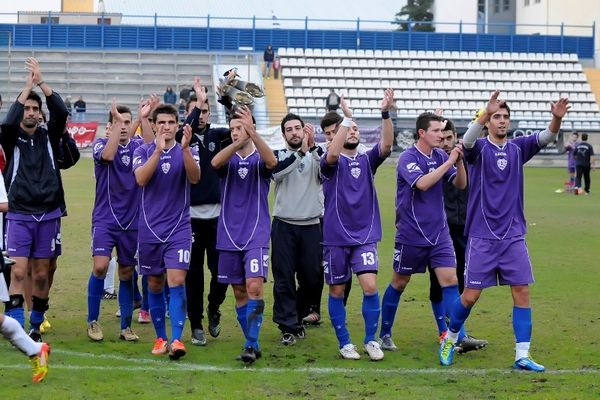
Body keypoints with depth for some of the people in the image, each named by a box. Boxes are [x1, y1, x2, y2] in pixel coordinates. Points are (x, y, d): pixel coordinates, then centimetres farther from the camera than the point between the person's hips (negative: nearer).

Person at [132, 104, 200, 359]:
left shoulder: (187, 152, 3)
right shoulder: (144, 151, 3)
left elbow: (194, 177, -15)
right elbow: (141, 179, -15)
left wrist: (185, 148, -29)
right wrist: (158, 149, -25)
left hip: (179, 228, -1)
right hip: (149, 229, 1)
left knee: (176, 281, -13)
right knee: (155, 285, 8)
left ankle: (176, 340, -17)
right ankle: (160, 338, 19)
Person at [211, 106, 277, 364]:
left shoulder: (259, 160, 1)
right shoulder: (228, 160, 6)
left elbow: (271, 161, -25)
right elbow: (215, 162, -18)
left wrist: (252, 133, -39)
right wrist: (238, 143, -36)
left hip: (256, 236, -3)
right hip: (229, 236, 3)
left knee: (254, 287, -17)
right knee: (239, 292, 7)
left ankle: (251, 345, -15)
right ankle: (252, 343, 16)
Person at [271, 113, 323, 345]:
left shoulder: (316, 156, 6)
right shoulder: (279, 156, 4)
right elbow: (277, 171, -19)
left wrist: (313, 146, -28)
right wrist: (301, 152, -28)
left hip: (312, 226, 1)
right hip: (283, 226, -1)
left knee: (312, 277, 6)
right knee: (284, 279, -3)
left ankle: (301, 312, 31)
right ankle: (288, 327, 4)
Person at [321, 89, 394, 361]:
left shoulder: (367, 161, 7)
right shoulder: (332, 162, -2)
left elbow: (386, 145, -11)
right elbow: (331, 155, -26)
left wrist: (386, 114, -25)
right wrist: (346, 118, -32)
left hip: (365, 236, 1)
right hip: (336, 236, -1)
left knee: (370, 287, -11)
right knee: (337, 291, 5)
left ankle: (371, 340, 3)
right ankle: (344, 343, 18)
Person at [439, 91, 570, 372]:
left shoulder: (518, 148, 6)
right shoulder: (479, 148, -3)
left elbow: (546, 138, -10)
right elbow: (467, 141, -27)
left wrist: (557, 119, -32)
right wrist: (485, 114, -44)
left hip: (513, 236, 3)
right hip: (482, 236, -3)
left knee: (521, 291, -3)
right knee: (470, 295, 0)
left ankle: (522, 356, 0)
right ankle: (450, 338, 25)